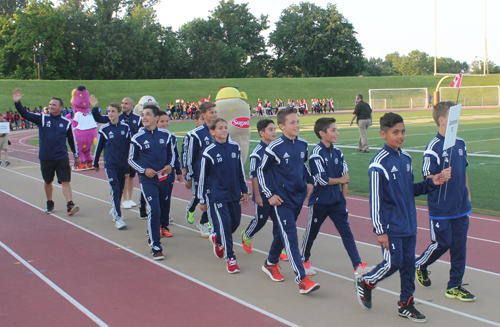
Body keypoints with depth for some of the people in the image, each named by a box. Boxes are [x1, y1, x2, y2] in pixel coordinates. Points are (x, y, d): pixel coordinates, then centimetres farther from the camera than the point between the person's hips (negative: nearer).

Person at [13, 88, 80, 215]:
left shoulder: (66, 122, 2)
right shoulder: (42, 118, 1)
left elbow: (72, 140, 9)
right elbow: (26, 115, -8)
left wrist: (76, 155, 13)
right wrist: (17, 102, -23)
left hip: (62, 158, -1)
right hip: (45, 158, 1)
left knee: (65, 181, -9)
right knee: (48, 182, 15)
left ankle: (70, 205, -13)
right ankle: (50, 203, 32)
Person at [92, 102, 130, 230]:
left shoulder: (125, 127, 2)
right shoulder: (104, 129, -1)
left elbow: (130, 145, 9)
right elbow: (99, 147, 7)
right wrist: (95, 163, 13)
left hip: (124, 164, 3)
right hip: (110, 165, -3)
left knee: (120, 189, 13)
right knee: (115, 190, -11)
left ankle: (114, 210, 35)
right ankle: (117, 217, -10)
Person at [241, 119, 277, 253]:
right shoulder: (257, 152, -15)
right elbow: (253, 175, -13)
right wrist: (257, 195, -13)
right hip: (263, 194, -5)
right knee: (260, 220, 9)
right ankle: (246, 235, 37)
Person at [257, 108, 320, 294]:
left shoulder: (303, 144, 4)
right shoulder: (274, 147, -13)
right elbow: (261, 171, -4)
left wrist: (310, 182, 11)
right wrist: (269, 195, -9)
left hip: (299, 197, 6)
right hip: (282, 200, -6)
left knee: (281, 232, 19)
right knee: (290, 237, -11)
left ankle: (271, 264, 40)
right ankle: (302, 280, -14)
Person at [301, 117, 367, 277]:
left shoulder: (338, 153, 4)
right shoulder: (316, 153, -15)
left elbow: (345, 177, 8)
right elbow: (322, 180, -20)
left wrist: (343, 199, 7)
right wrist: (340, 180, -6)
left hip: (337, 201, 5)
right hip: (319, 202, -5)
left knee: (346, 232, 0)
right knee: (311, 232, 11)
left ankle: (358, 265, -1)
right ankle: (304, 260, 32)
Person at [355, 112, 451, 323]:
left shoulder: (406, 158, 7)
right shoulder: (379, 164, -16)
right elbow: (375, 201, -15)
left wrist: (432, 183, 1)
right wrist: (380, 231, -15)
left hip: (409, 224, 7)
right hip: (391, 226, -7)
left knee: (408, 262, 10)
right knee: (393, 263, -3)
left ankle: (406, 304, 22)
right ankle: (364, 283, 23)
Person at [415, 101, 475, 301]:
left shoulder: (460, 144, 6)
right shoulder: (433, 147, -15)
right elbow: (428, 179, -15)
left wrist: (467, 193, 22)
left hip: (461, 206, 6)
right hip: (441, 208, -6)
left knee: (459, 245, 7)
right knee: (442, 243, 2)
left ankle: (454, 286, 18)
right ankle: (419, 265, 31)